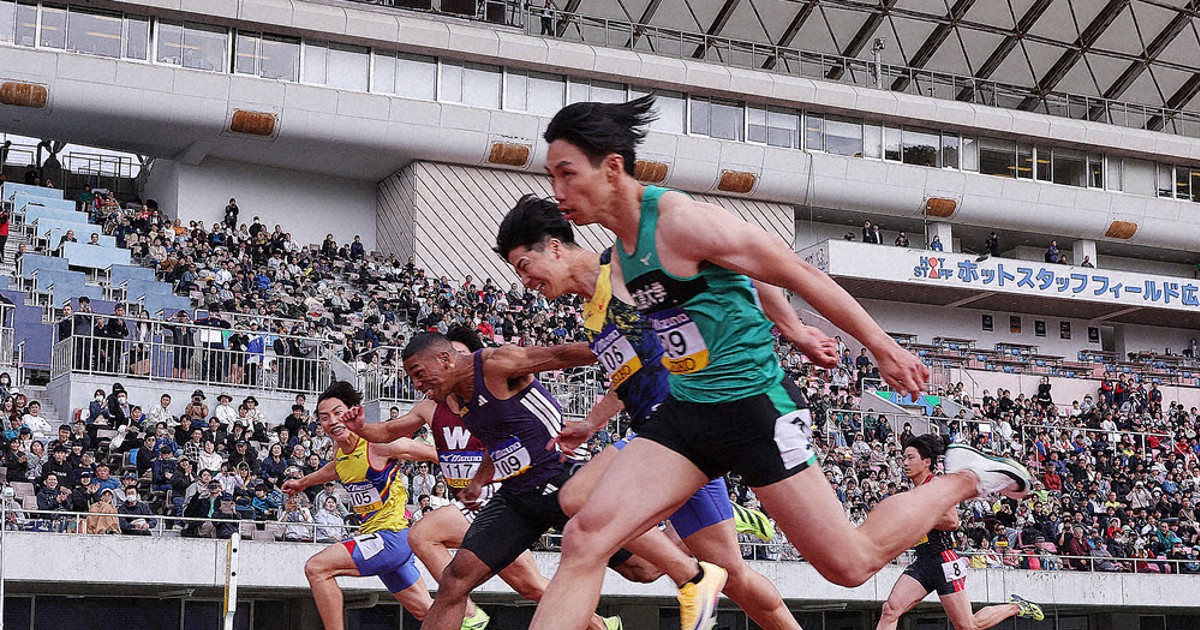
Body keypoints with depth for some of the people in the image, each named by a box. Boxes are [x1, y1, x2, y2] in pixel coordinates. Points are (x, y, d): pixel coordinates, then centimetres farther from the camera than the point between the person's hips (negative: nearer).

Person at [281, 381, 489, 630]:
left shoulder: (380, 443, -17)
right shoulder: (341, 453, 7)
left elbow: (434, 454, -7)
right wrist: (303, 482, 47)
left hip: (392, 535, -8)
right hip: (373, 535, 8)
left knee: (316, 567, -20)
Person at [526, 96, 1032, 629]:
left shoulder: (681, 221, -19)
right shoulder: (618, 253, 7)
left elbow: (797, 274, -13)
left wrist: (882, 348, -9)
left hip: (754, 407, -7)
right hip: (686, 408, 8)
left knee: (851, 565, 1)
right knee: (584, 539, -9)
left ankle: (963, 478, 23)